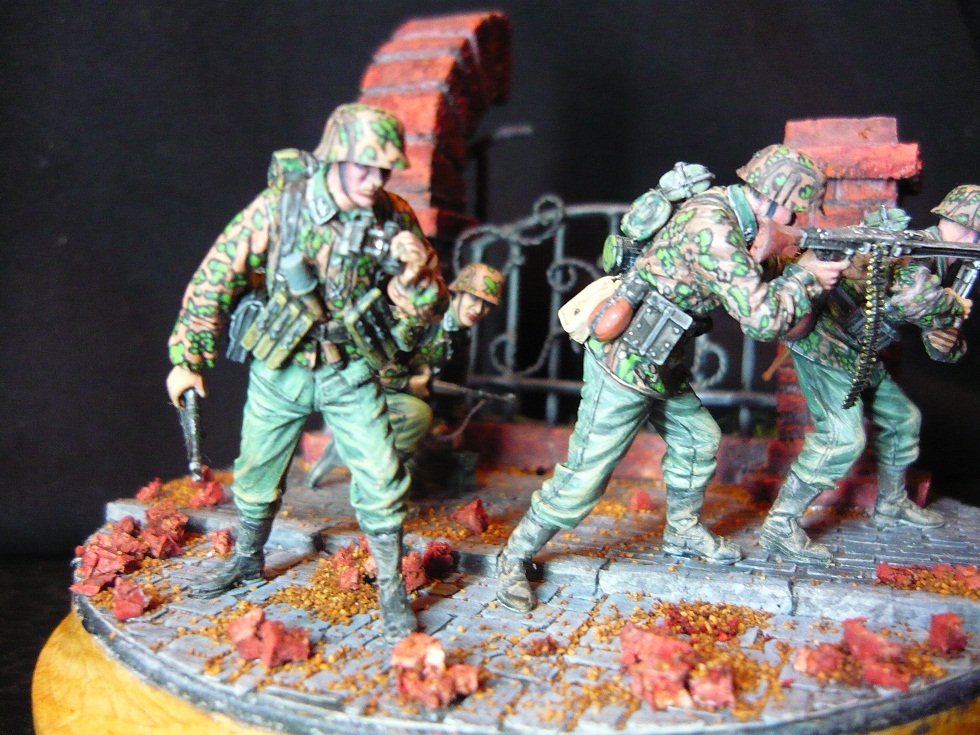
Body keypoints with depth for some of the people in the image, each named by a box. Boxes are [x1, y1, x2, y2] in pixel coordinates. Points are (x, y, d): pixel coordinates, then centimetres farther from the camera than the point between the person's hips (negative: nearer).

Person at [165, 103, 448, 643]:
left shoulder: (395, 219, -12)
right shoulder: (279, 206, -16)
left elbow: (421, 315, -6)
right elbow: (216, 278, -7)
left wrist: (415, 274, -28)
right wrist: (187, 358, -4)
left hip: (350, 372, 0)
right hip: (279, 369, 1)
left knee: (380, 480, -7)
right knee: (256, 475, 16)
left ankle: (392, 592, 13)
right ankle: (248, 561, 44)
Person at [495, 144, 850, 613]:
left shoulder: (722, 211, 7)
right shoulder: (713, 224, -23)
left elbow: (749, 290, 18)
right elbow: (762, 320, -23)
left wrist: (795, 273, 4)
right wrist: (807, 277, -8)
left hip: (659, 367, 10)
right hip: (625, 366, -10)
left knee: (699, 440, 20)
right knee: (583, 477, -3)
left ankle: (683, 531, 41)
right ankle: (515, 558, 13)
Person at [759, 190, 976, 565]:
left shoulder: (938, 262, 13)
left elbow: (940, 349, 12)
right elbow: (908, 298, -41)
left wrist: (948, 343, -12)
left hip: (857, 353, 11)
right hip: (822, 343, -10)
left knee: (903, 419, 19)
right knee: (842, 438, -17)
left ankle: (891, 505, 38)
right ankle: (780, 525, -10)